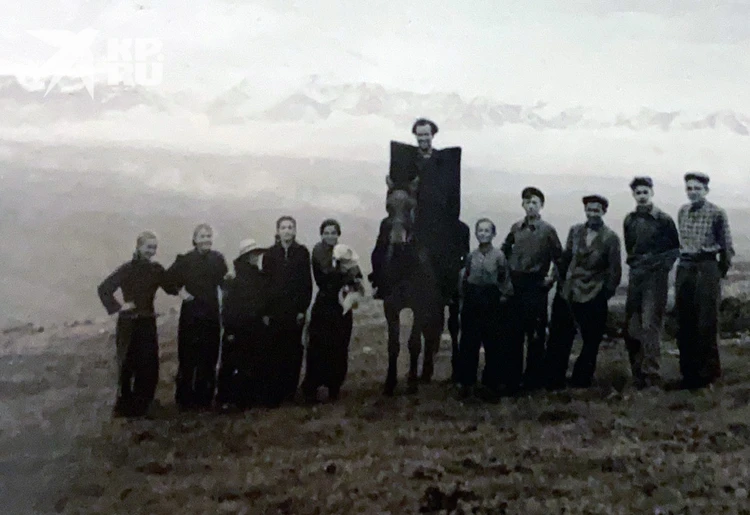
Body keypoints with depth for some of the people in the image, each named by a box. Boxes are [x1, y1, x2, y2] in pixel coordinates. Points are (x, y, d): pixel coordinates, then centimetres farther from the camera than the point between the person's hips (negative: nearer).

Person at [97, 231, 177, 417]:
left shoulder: (157, 269, 2)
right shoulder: (127, 269, -13)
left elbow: (171, 288, 2)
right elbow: (103, 289, -17)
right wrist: (118, 307, -17)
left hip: (148, 323, 5)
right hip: (129, 324, -5)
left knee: (149, 366, 8)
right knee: (128, 365, 4)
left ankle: (140, 406, 23)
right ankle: (124, 406, 17)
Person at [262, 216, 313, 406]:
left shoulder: (302, 252, 3)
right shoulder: (270, 254, 5)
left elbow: (307, 283, 2)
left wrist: (303, 309, -4)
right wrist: (265, 311, -1)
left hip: (295, 310, 0)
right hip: (275, 310, 0)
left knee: (294, 352, 3)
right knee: (275, 353, -2)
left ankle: (290, 390, 12)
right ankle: (274, 395, 2)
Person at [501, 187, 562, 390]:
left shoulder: (547, 229, -3)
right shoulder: (516, 228, 8)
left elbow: (558, 257, 0)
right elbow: (505, 250, 19)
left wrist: (551, 277, -8)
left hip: (536, 285, -4)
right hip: (515, 284, 4)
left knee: (536, 333, 0)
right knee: (514, 331, 10)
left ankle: (533, 377, 8)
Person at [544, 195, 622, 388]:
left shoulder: (611, 238, -6)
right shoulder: (575, 231, 5)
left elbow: (615, 271, -4)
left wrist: (605, 293, -5)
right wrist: (560, 281, 8)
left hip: (593, 300, -3)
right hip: (568, 295, 3)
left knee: (591, 343, 5)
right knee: (558, 341, 7)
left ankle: (580, 382, 18)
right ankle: (552, 382, 16)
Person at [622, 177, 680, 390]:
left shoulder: (663, 219, -1)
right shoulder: (629, 220, 12)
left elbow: (676, 248, 2)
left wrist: (662, 264, -8)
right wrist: (635, 264, 11)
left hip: (656, 277, -5)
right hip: (635, 276, 5)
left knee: (650, 324, -12)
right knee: (631, 326, 5)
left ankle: (650, 375, -9)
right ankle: (637, 372, 16)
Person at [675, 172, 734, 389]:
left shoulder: (716, 213, -5)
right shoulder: (682, 212, 10)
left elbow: (727, 248, 0)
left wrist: (721, 271, 1)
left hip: (707, 267, -5)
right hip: (684, 268, 5)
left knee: (706, 322, -4)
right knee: (684, 323, 6)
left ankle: (708, 372, 5)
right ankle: (689, 371, 16)